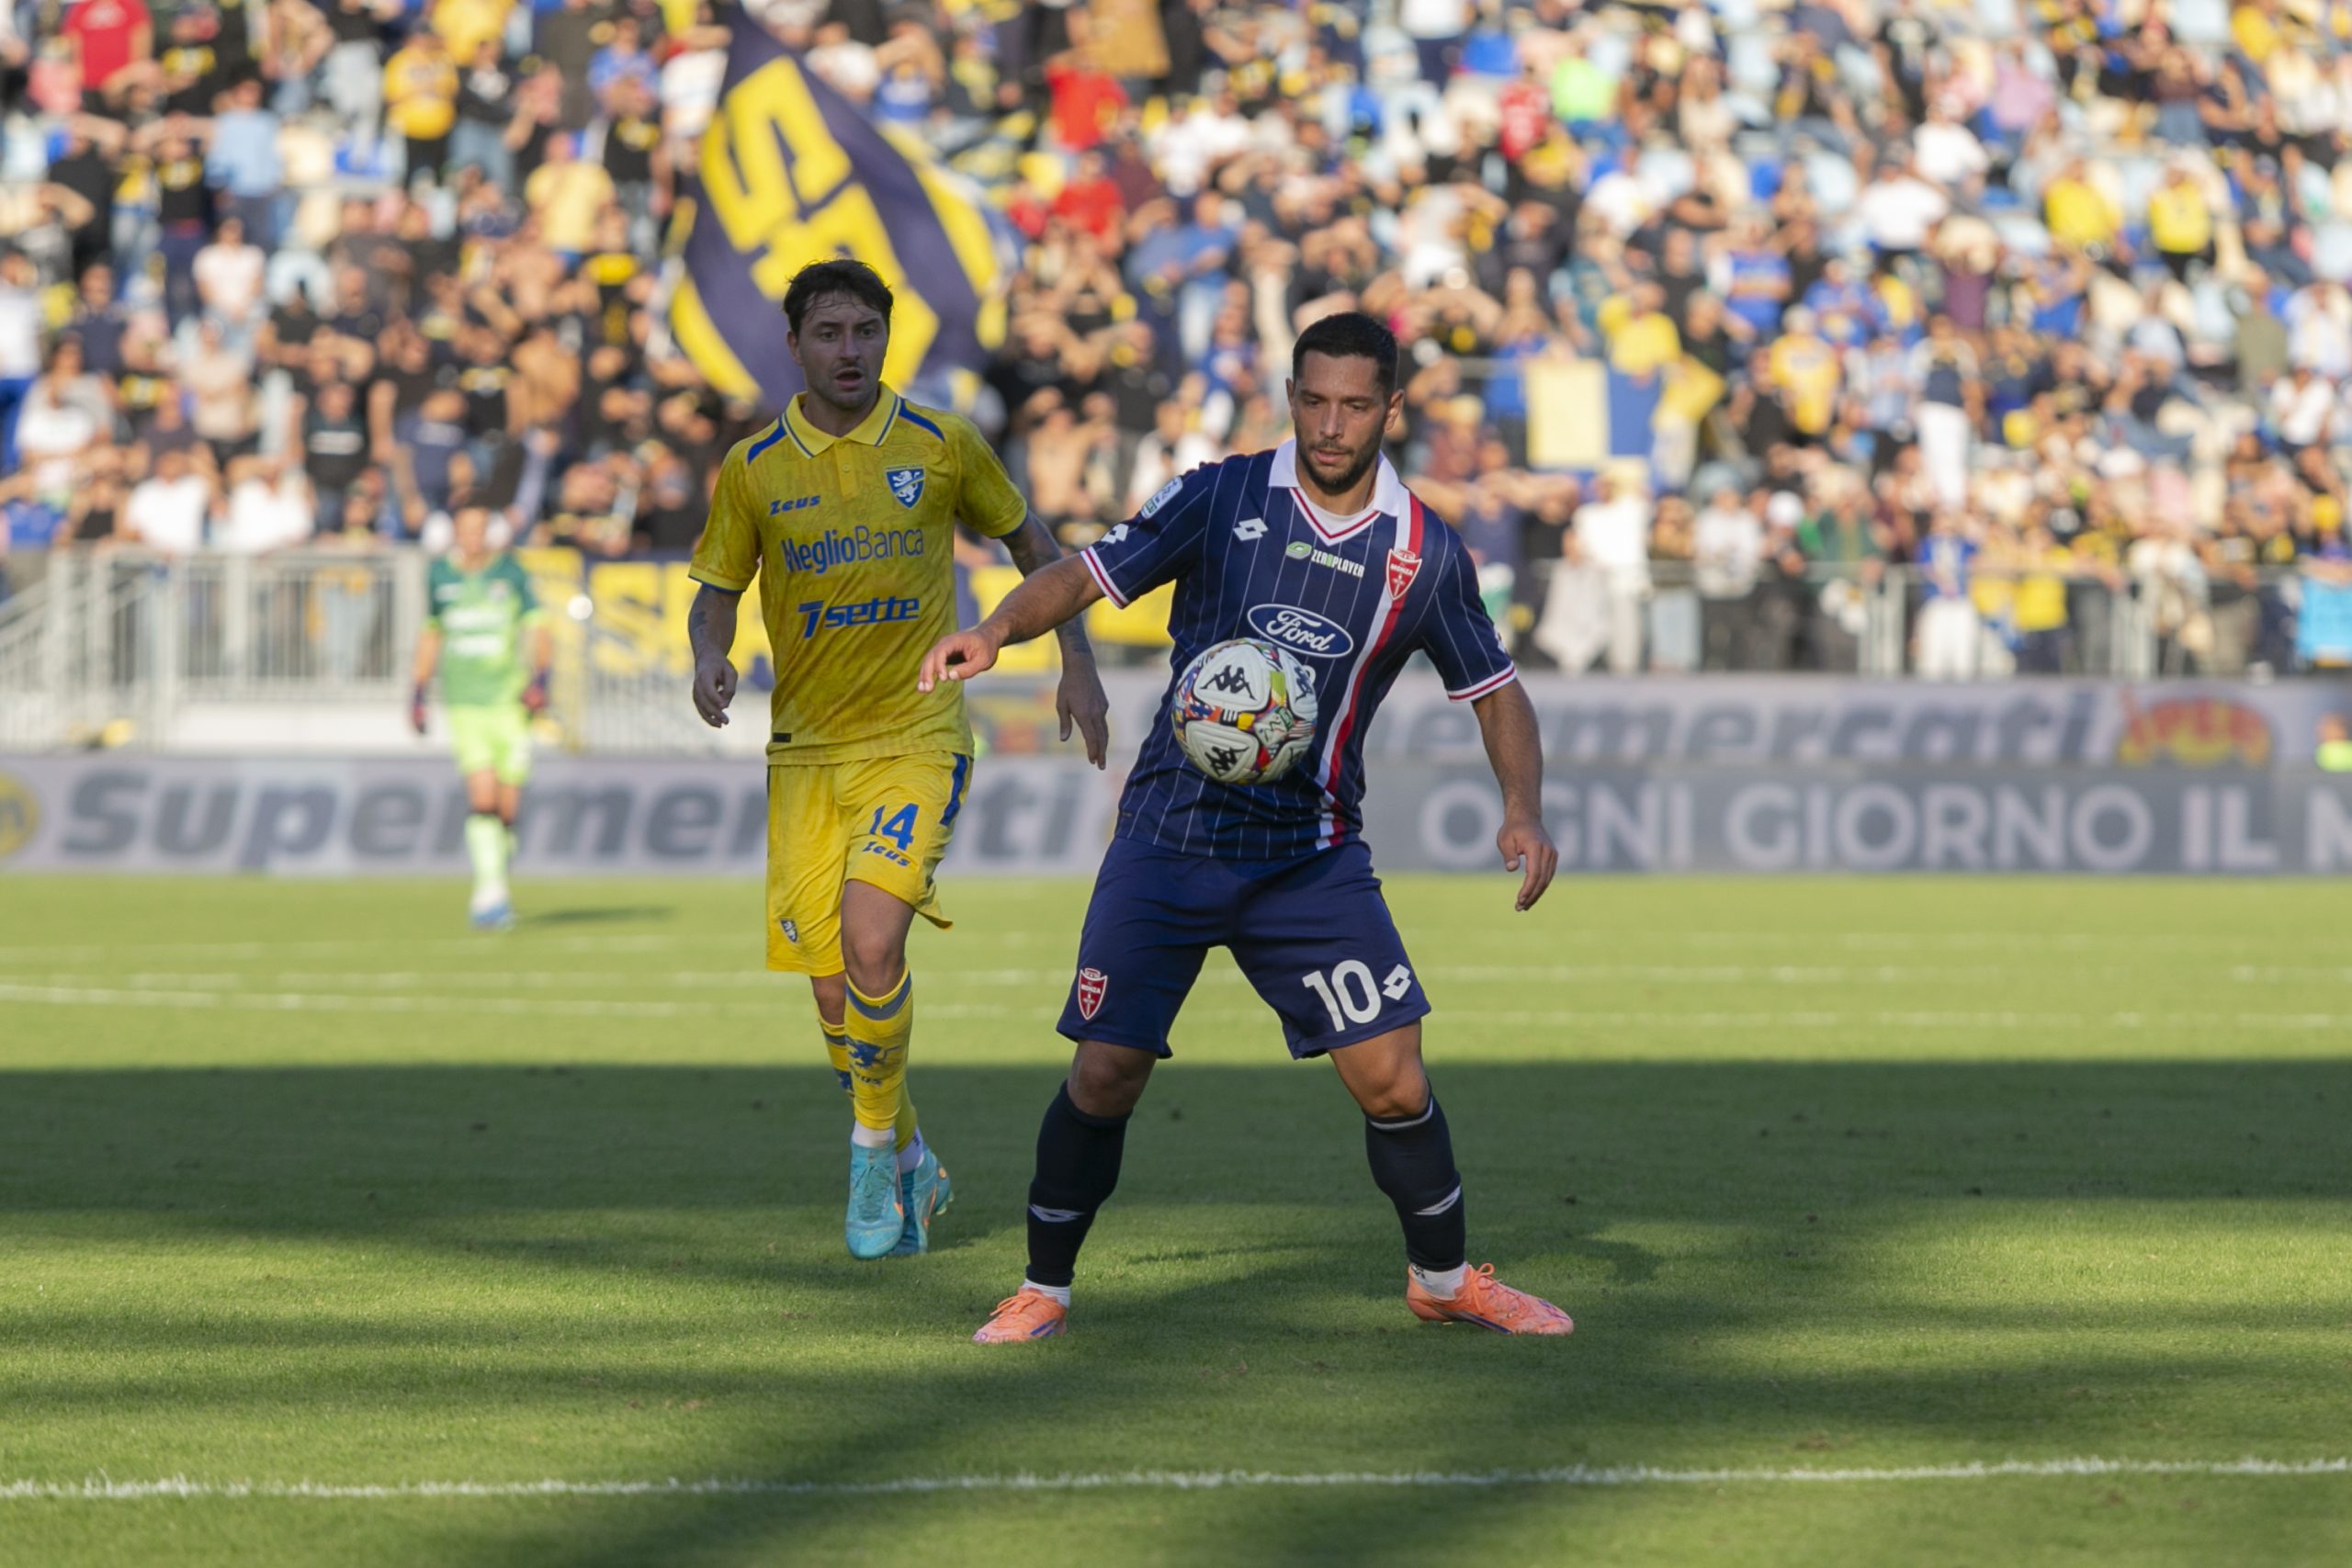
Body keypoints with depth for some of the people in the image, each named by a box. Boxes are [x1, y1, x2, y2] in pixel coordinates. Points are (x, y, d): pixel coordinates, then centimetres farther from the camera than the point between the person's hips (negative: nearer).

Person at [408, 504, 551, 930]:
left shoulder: (510, 571, 1)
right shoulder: (439, 575, 7)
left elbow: (538, 630, 1)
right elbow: (430, 635, 20)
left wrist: (539, 678, -14)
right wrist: (418, 692, 18)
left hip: (510, 700, 0)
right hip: (463, 702, 0)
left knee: (507, 809, -2)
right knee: (483, 796, -16)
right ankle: (490, 891, -15)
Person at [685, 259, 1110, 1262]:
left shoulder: (943, 447, -1)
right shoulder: (753, 469, 1)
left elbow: (1030, 544, 13)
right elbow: (718, 589, 10)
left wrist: (1077, 663, 8)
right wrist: (709, 657, -12)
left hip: (916, 736, -2)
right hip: (806, 749, 2)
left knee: (871, 944, -23)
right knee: (837, 995, 1)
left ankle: (878, 1149, -2)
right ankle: (911, 1167, 25)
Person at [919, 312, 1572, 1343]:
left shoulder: (1425, 553, 1)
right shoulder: (1220, 500, -3)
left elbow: (1495, 690, 10)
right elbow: (1085, 576, -2)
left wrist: (1522, 810, -6)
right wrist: (995, 631, -22)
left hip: (1313, 858, 1)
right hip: (1170, 840, -1)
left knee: (1390, 1073, -6)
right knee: (1106, 1072, -6)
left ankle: (1444, 1278, 17)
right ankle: (1044, 1290, 13)